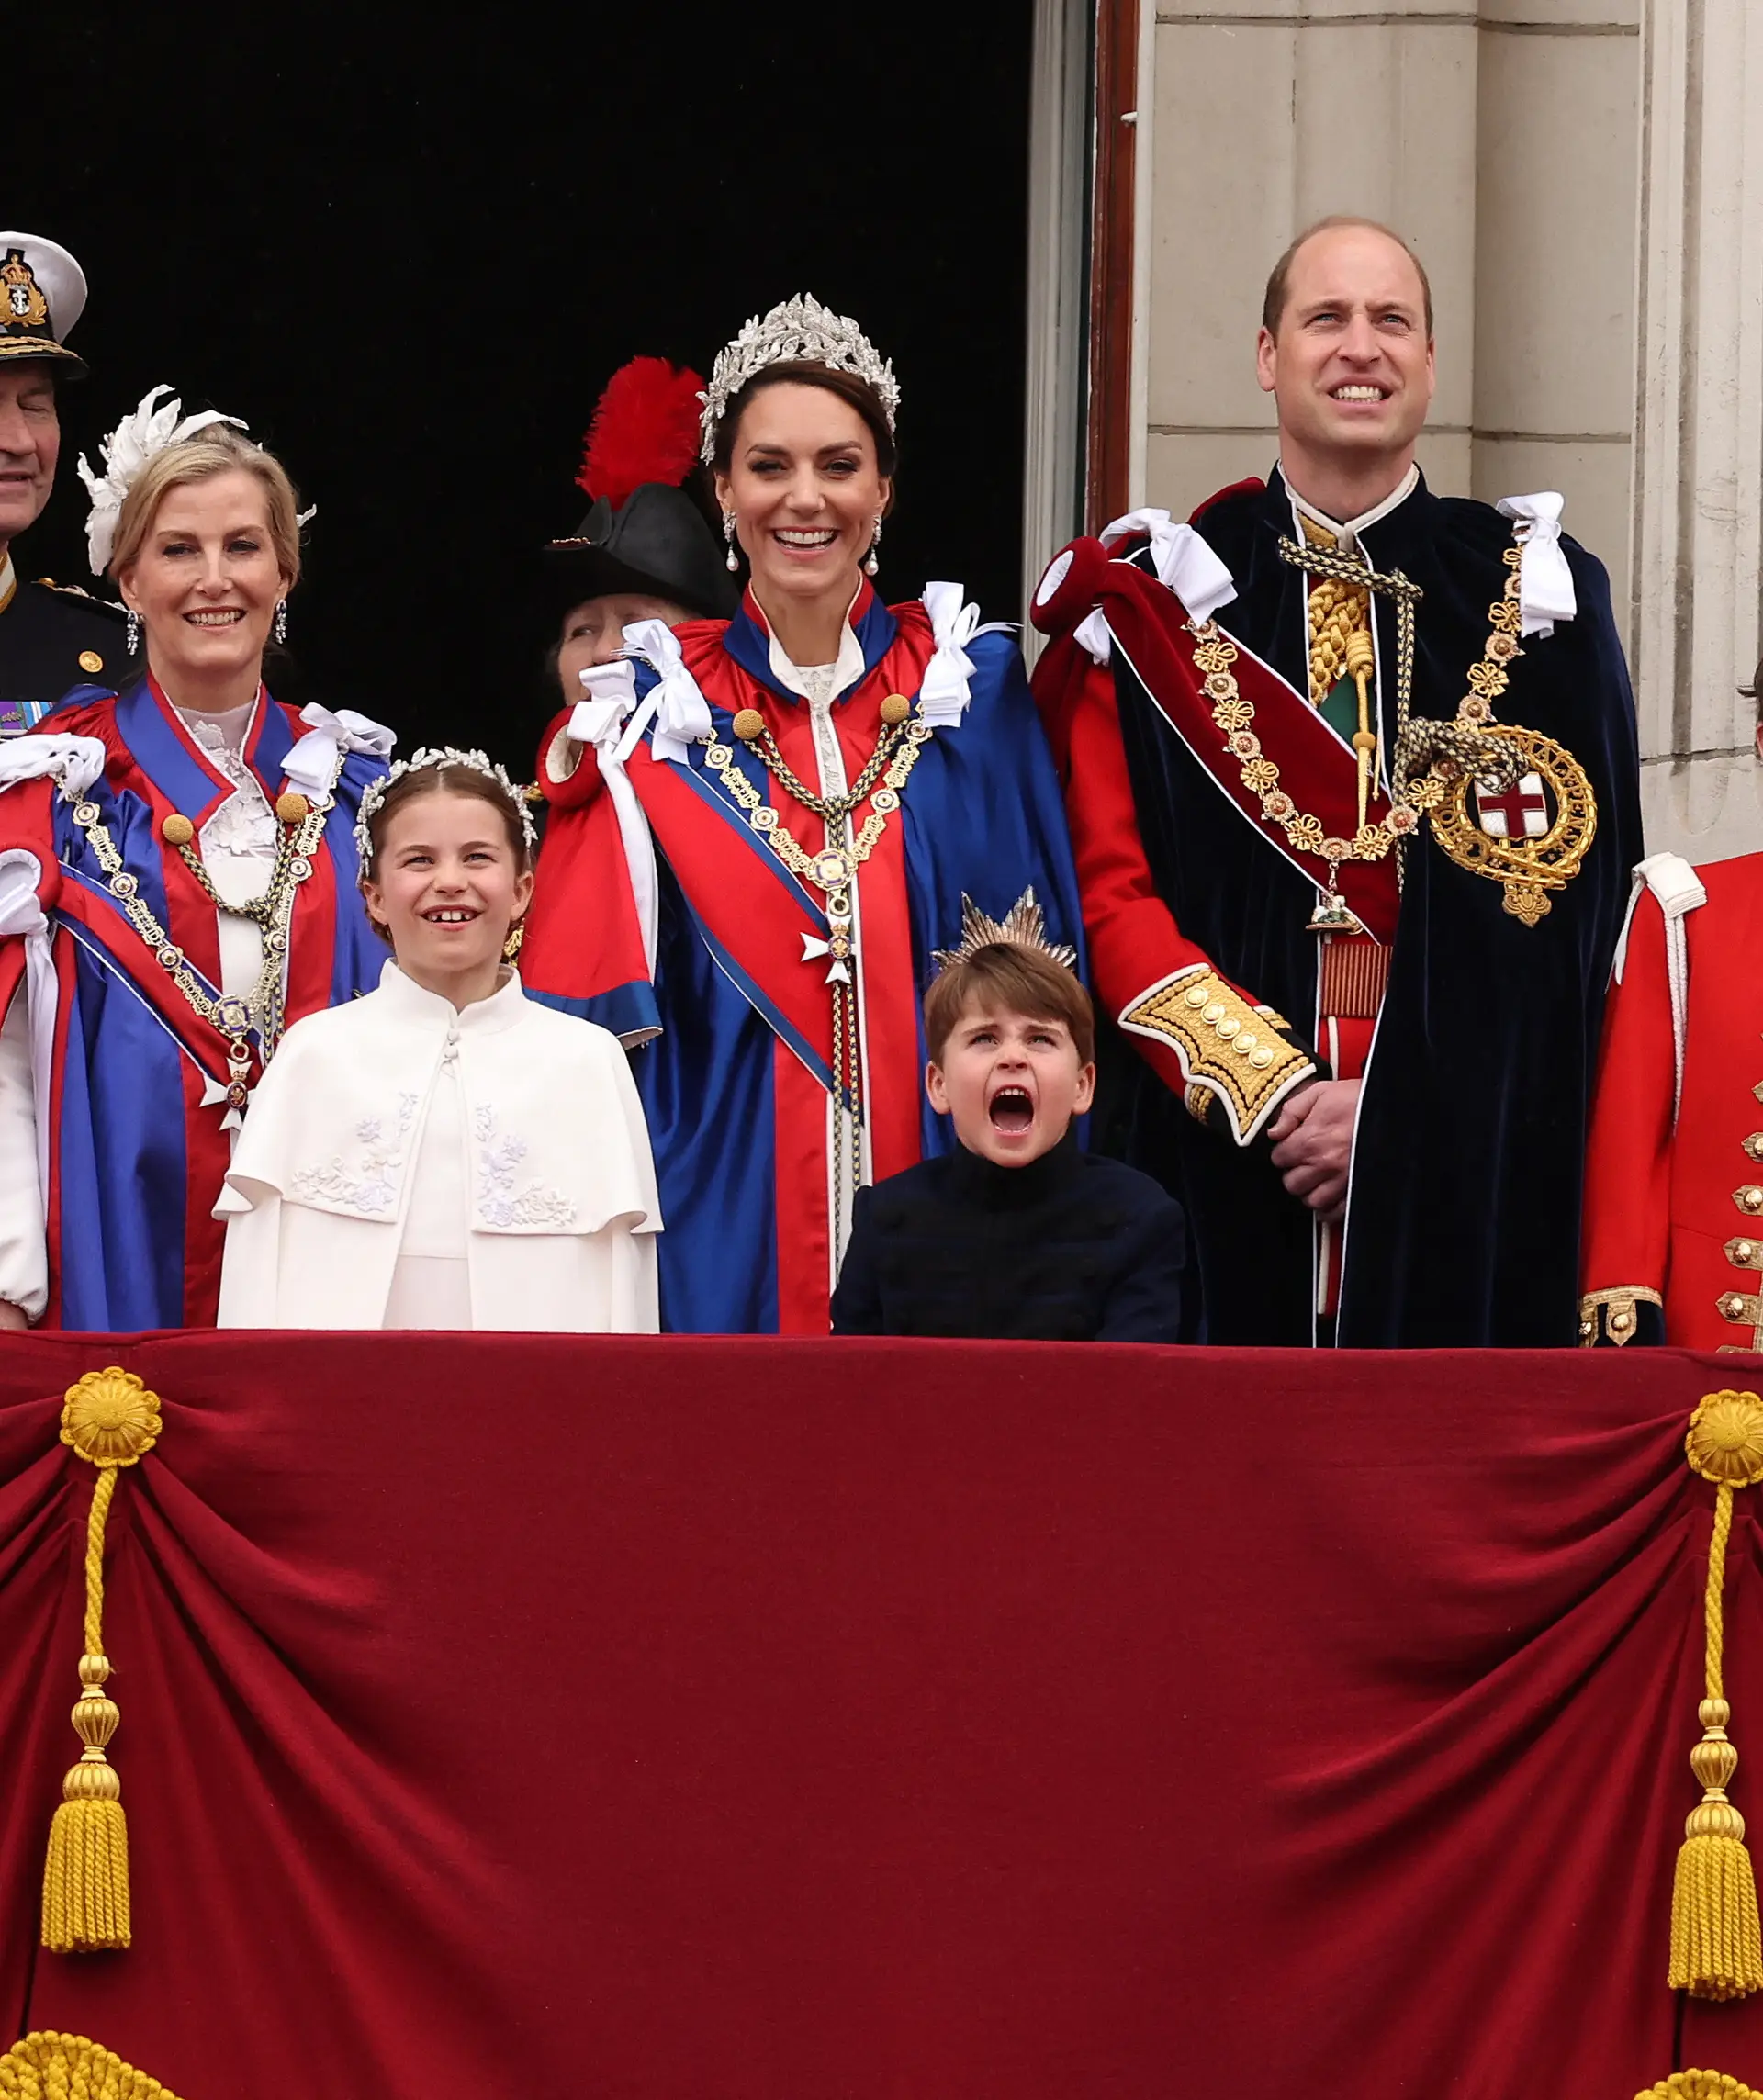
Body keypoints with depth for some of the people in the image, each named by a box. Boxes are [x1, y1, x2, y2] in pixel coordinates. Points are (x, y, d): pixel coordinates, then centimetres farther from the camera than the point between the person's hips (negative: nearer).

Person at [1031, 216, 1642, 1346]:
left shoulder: (1536, 596, 7)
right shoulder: (1162, 600, 7)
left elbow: (1575, 901, 1)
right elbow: (1111, 892, 1)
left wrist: (1403, 1107, -10)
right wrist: (1270, 1091, -11)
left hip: (1467, 1173, 0)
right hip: (1218, 1159, 0)